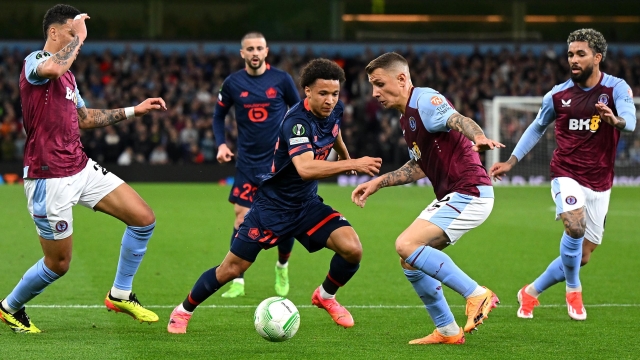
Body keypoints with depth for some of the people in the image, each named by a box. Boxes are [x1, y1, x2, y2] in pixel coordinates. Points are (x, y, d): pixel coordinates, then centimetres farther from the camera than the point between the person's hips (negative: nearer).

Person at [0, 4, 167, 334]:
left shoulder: (67, 75, 16)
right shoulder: (35, 62, -13)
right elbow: (53, 68, -39)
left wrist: (133, 110, 24)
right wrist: (77, 36, -23)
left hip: (82, 168, 9)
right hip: (49, 180, -9)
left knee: (144, 219, 1)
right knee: (58, 264, 1)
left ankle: (120, 295, 16)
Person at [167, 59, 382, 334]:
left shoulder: (334, 110, -5)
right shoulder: (297, 121, -29)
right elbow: (305, 168, -45)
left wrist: (345, 155, 39)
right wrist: (352, 165, -49)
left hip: (307, 205, 6)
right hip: (273, 206, -6)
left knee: (352, 249, -16)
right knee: (231, 269, 0)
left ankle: (326, 296, 14)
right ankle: (183, 311, 24)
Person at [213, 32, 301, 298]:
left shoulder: (281, 79, -4)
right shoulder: (233, 83, -1)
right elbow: (219, 116, 12)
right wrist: (221, 144, -2)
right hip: (247, 163, 1)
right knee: (242, 219, -6)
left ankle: (282, 266, 28)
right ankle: (237, 281, 2)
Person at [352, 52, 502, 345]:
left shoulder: (425, 101, -12)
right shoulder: (407, 118, 17)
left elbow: (459, 120, -32)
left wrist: (479, 139, -53)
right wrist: (378, 182, 27)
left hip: (469, 193, -10)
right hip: (451, 197, 10)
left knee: (406, 245, -20)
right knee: (410, 260, 12)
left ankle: (477, 295, -18)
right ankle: (447, 331, 17)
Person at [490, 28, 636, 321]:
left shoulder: (616, 88, -7)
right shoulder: (557, 95, -1)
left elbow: (630, 121, -26)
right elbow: (538, 127, 17)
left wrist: (615, 119, -49)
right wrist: (511, 161, 12)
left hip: (599, 184, 1)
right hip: (566, 174, -1)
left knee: (581, 258, 5)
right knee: (575, 226, -30)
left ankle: (531, 292, 27)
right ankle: (573, 289, -7)